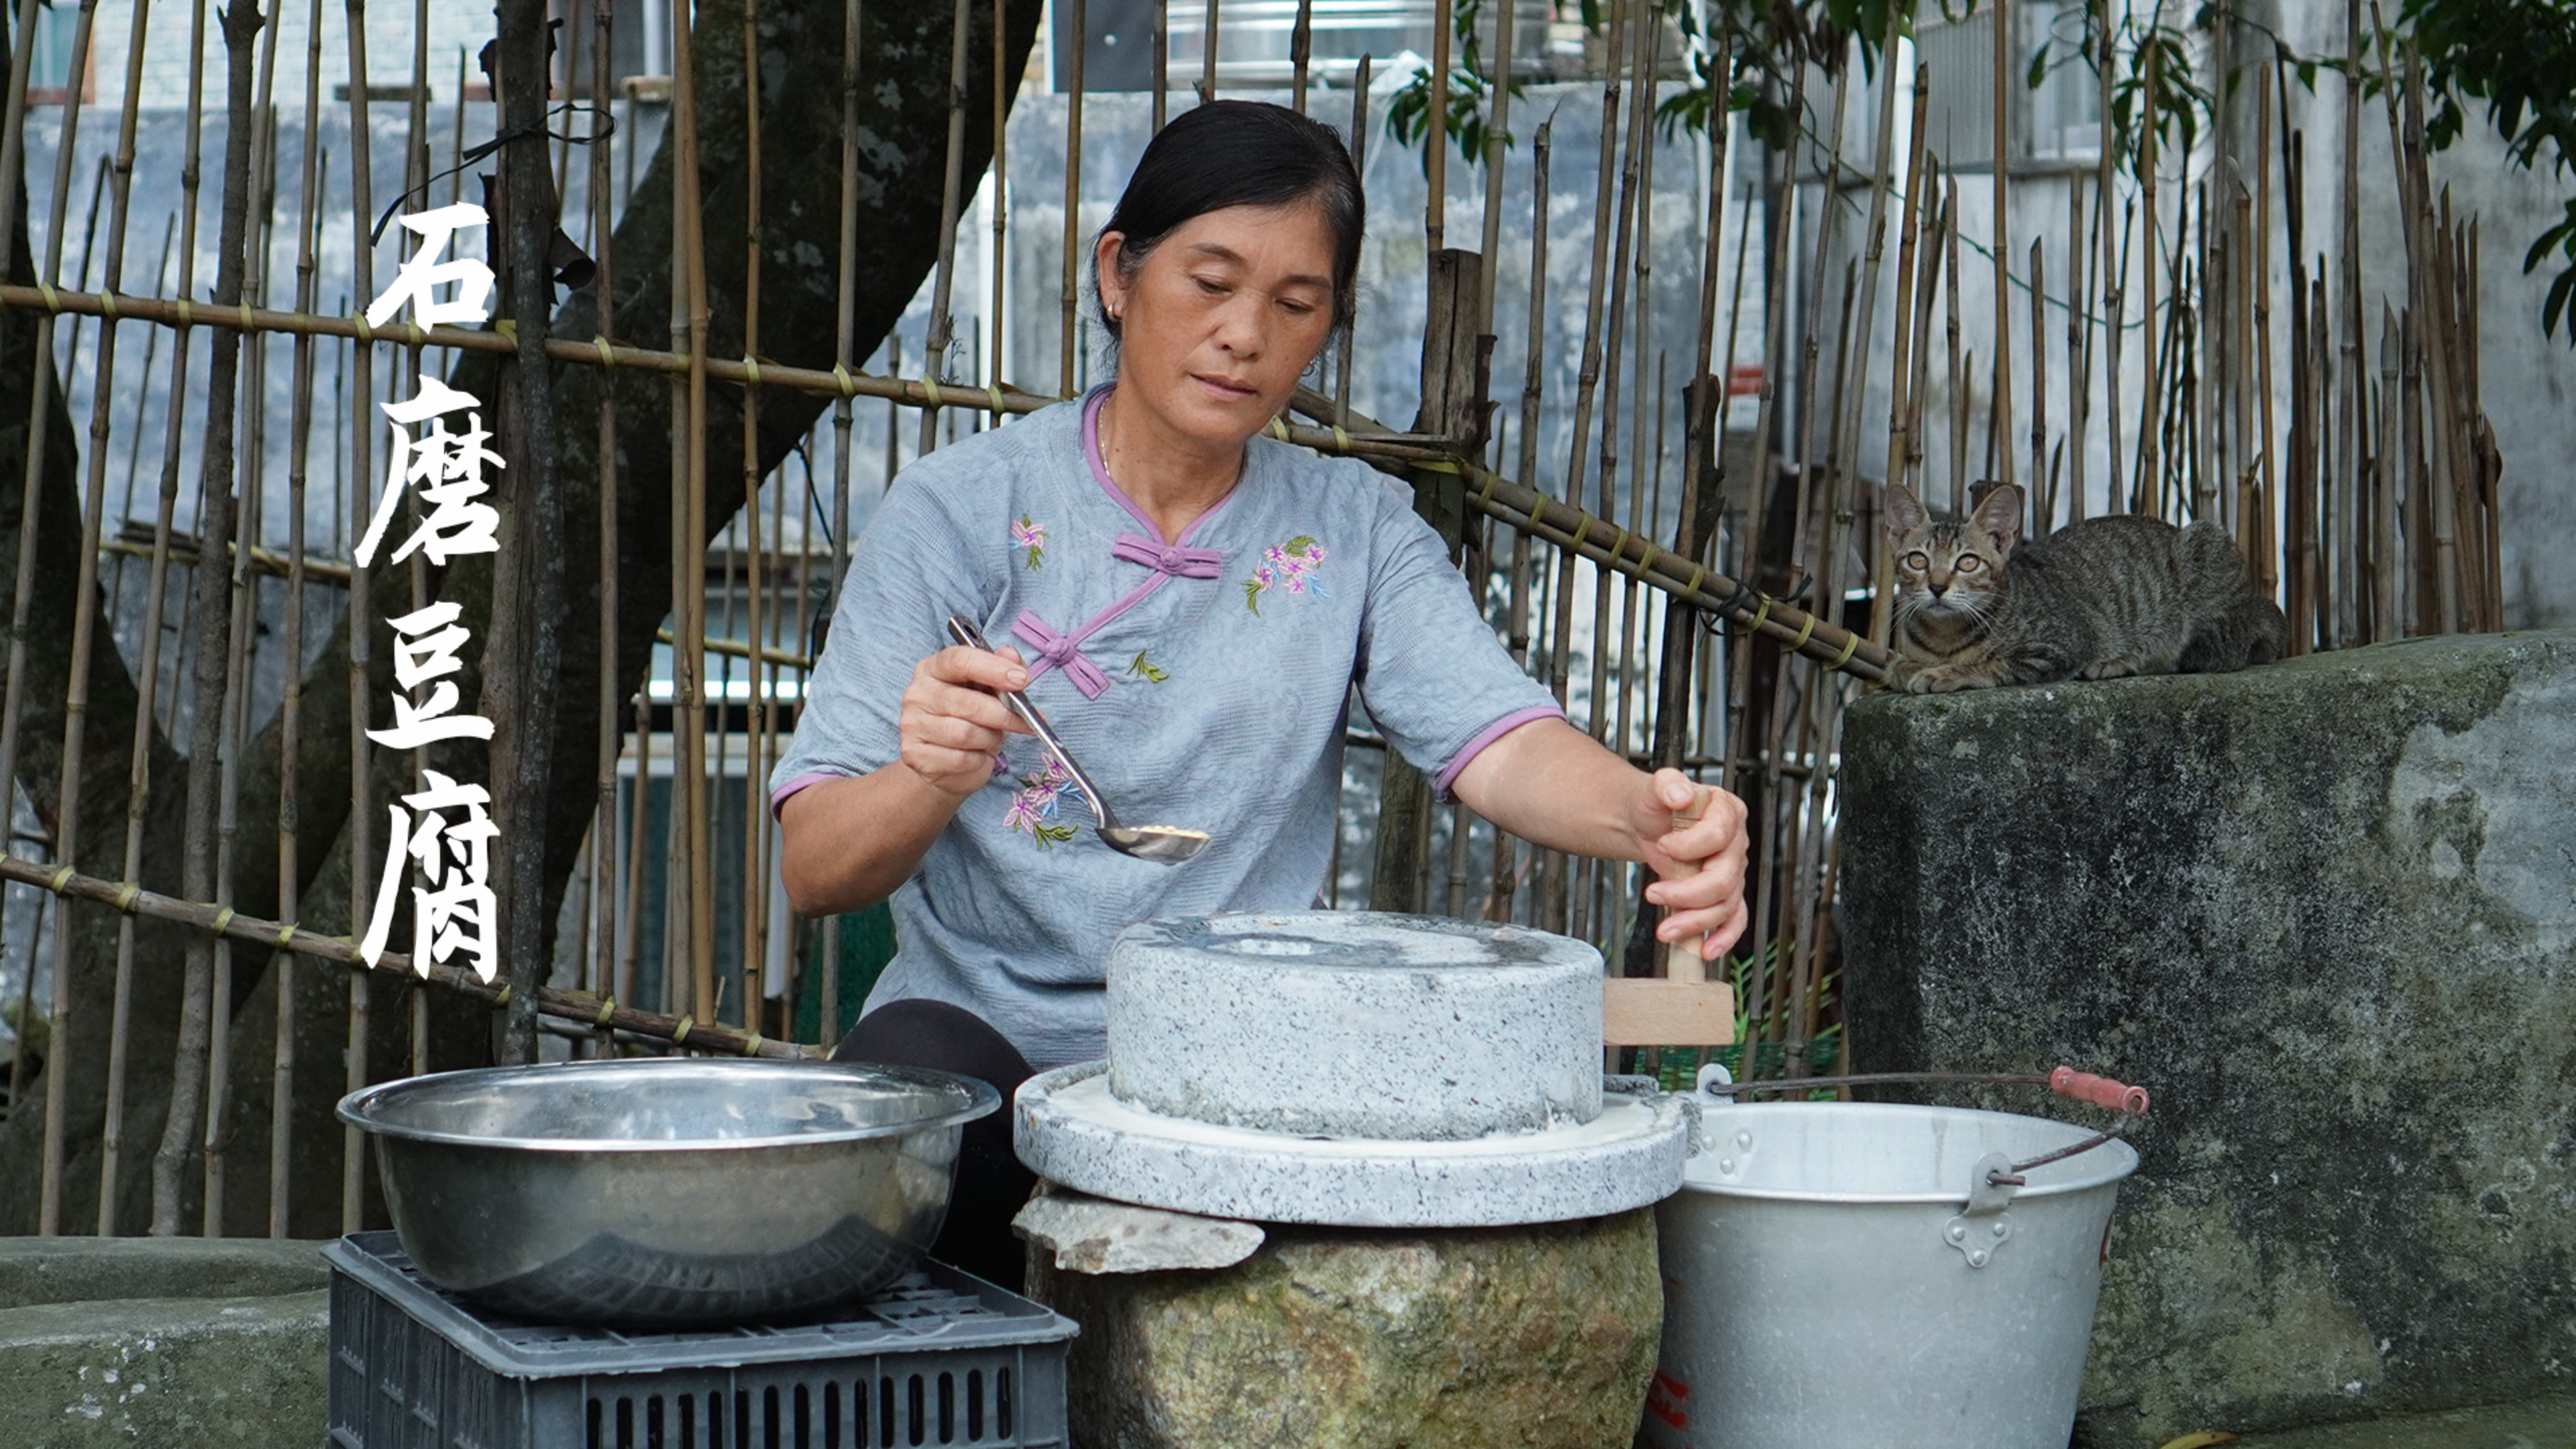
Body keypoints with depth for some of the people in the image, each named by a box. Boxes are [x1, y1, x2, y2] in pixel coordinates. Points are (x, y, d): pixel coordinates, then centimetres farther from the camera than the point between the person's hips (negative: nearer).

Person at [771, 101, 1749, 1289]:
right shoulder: (961, 512, 1)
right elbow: (812, 869, -6)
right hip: (988, 1027, -2)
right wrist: (930, 779, -29)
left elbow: (1498, 741, -8)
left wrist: (1647, 814, -30)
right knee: (913, 1058, -35)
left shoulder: (1353, 532, 10)